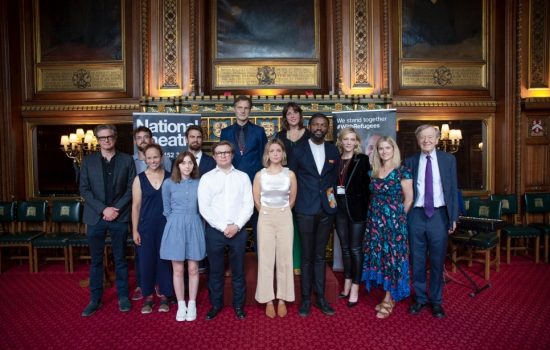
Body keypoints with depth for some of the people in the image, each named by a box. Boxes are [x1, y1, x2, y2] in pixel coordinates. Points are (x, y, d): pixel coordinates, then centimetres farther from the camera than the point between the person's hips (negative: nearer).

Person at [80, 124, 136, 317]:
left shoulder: (127, 160, 3)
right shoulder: (88, 161, 5)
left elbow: (131, 188, -1)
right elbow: (84, 189, 0)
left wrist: (116, 209, -11)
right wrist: (103, 209, -11)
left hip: (119, 216, -1)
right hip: (95, 217, 1)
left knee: (120, 259, 8)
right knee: (96, 260, 9)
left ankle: (123, 296, 21)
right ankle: (95, 299, 20)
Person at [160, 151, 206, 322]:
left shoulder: (199, 183, 1)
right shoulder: (168, 183, -1)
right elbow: (166, 209, 8)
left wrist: (191, 224, 8)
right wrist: (177, 224, 9)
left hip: (194, 227, 1)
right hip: (175, 228, 0)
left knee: (193, 268, 5)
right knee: (178, 269, 5)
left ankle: (192, 304, 18)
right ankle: (181, 305, 18)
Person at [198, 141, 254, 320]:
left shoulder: (243, 177, 6)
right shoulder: (206, 178, 2)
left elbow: (248, 204, 0)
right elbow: (204, 208, -5)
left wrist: (236, 226, -11)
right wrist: (223, 227, -11)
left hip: (238, 230, 1)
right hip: (214, 231, 0)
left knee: (238, 270, 9)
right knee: (215, 270, 10)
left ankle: (239, 304, 24)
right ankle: (216, 304, 26)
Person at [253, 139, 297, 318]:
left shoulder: (290, 174, -1)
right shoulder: (260, 175, -2)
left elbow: (292, 199, 8)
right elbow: (256, 200, 4)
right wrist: (268, 214, 11)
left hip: (285, 218, 0)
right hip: (265, 218, 0)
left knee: (284, 258, 3)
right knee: (266, 259, 2)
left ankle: (282, 299, 14)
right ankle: (268, 300, 11)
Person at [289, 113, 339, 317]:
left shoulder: (333, 151, 8)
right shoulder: (298, 150, 0)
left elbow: (335, 177, 14)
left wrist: (332, 197, 3)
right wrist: (296, 203, 2)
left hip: (326, 210, 3)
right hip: (306, 210, -2)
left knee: (320, 256, 11)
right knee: (307, 257, 5)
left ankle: (321, 297, 20)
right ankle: (306, 299, 15)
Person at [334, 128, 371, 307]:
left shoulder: (362, 160, -3)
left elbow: (367, 186, -5)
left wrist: (366, 209, -10)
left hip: (356, 209, -4)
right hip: (340, 209, 4)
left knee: (355, 249, 2)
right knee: (345, 248, 12)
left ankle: (355, 288, 10)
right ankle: (347, 284, 24)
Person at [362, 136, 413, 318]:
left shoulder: (402, 171, -6)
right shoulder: (374, 171, 9)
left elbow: (409, 199, -3)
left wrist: (399, 217, 3)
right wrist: (377, 213, 7)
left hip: (393, 221, -5)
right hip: (375, 220, 6)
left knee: (392, 256, 1)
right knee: (378, 255, 8)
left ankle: (389, 300, 13)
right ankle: (388, 297, 22)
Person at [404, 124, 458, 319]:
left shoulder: (448, 159, 3)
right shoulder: (410, 162, 4)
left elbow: (453, 189, 4)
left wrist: (453, 217, 0)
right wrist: (404, 216, -1)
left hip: (439, 215, 0)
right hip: (416, 215, 1)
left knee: (438, 261, 8)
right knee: (417, 261, 10)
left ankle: (436, 301, 24)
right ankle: (420, 298, 26)